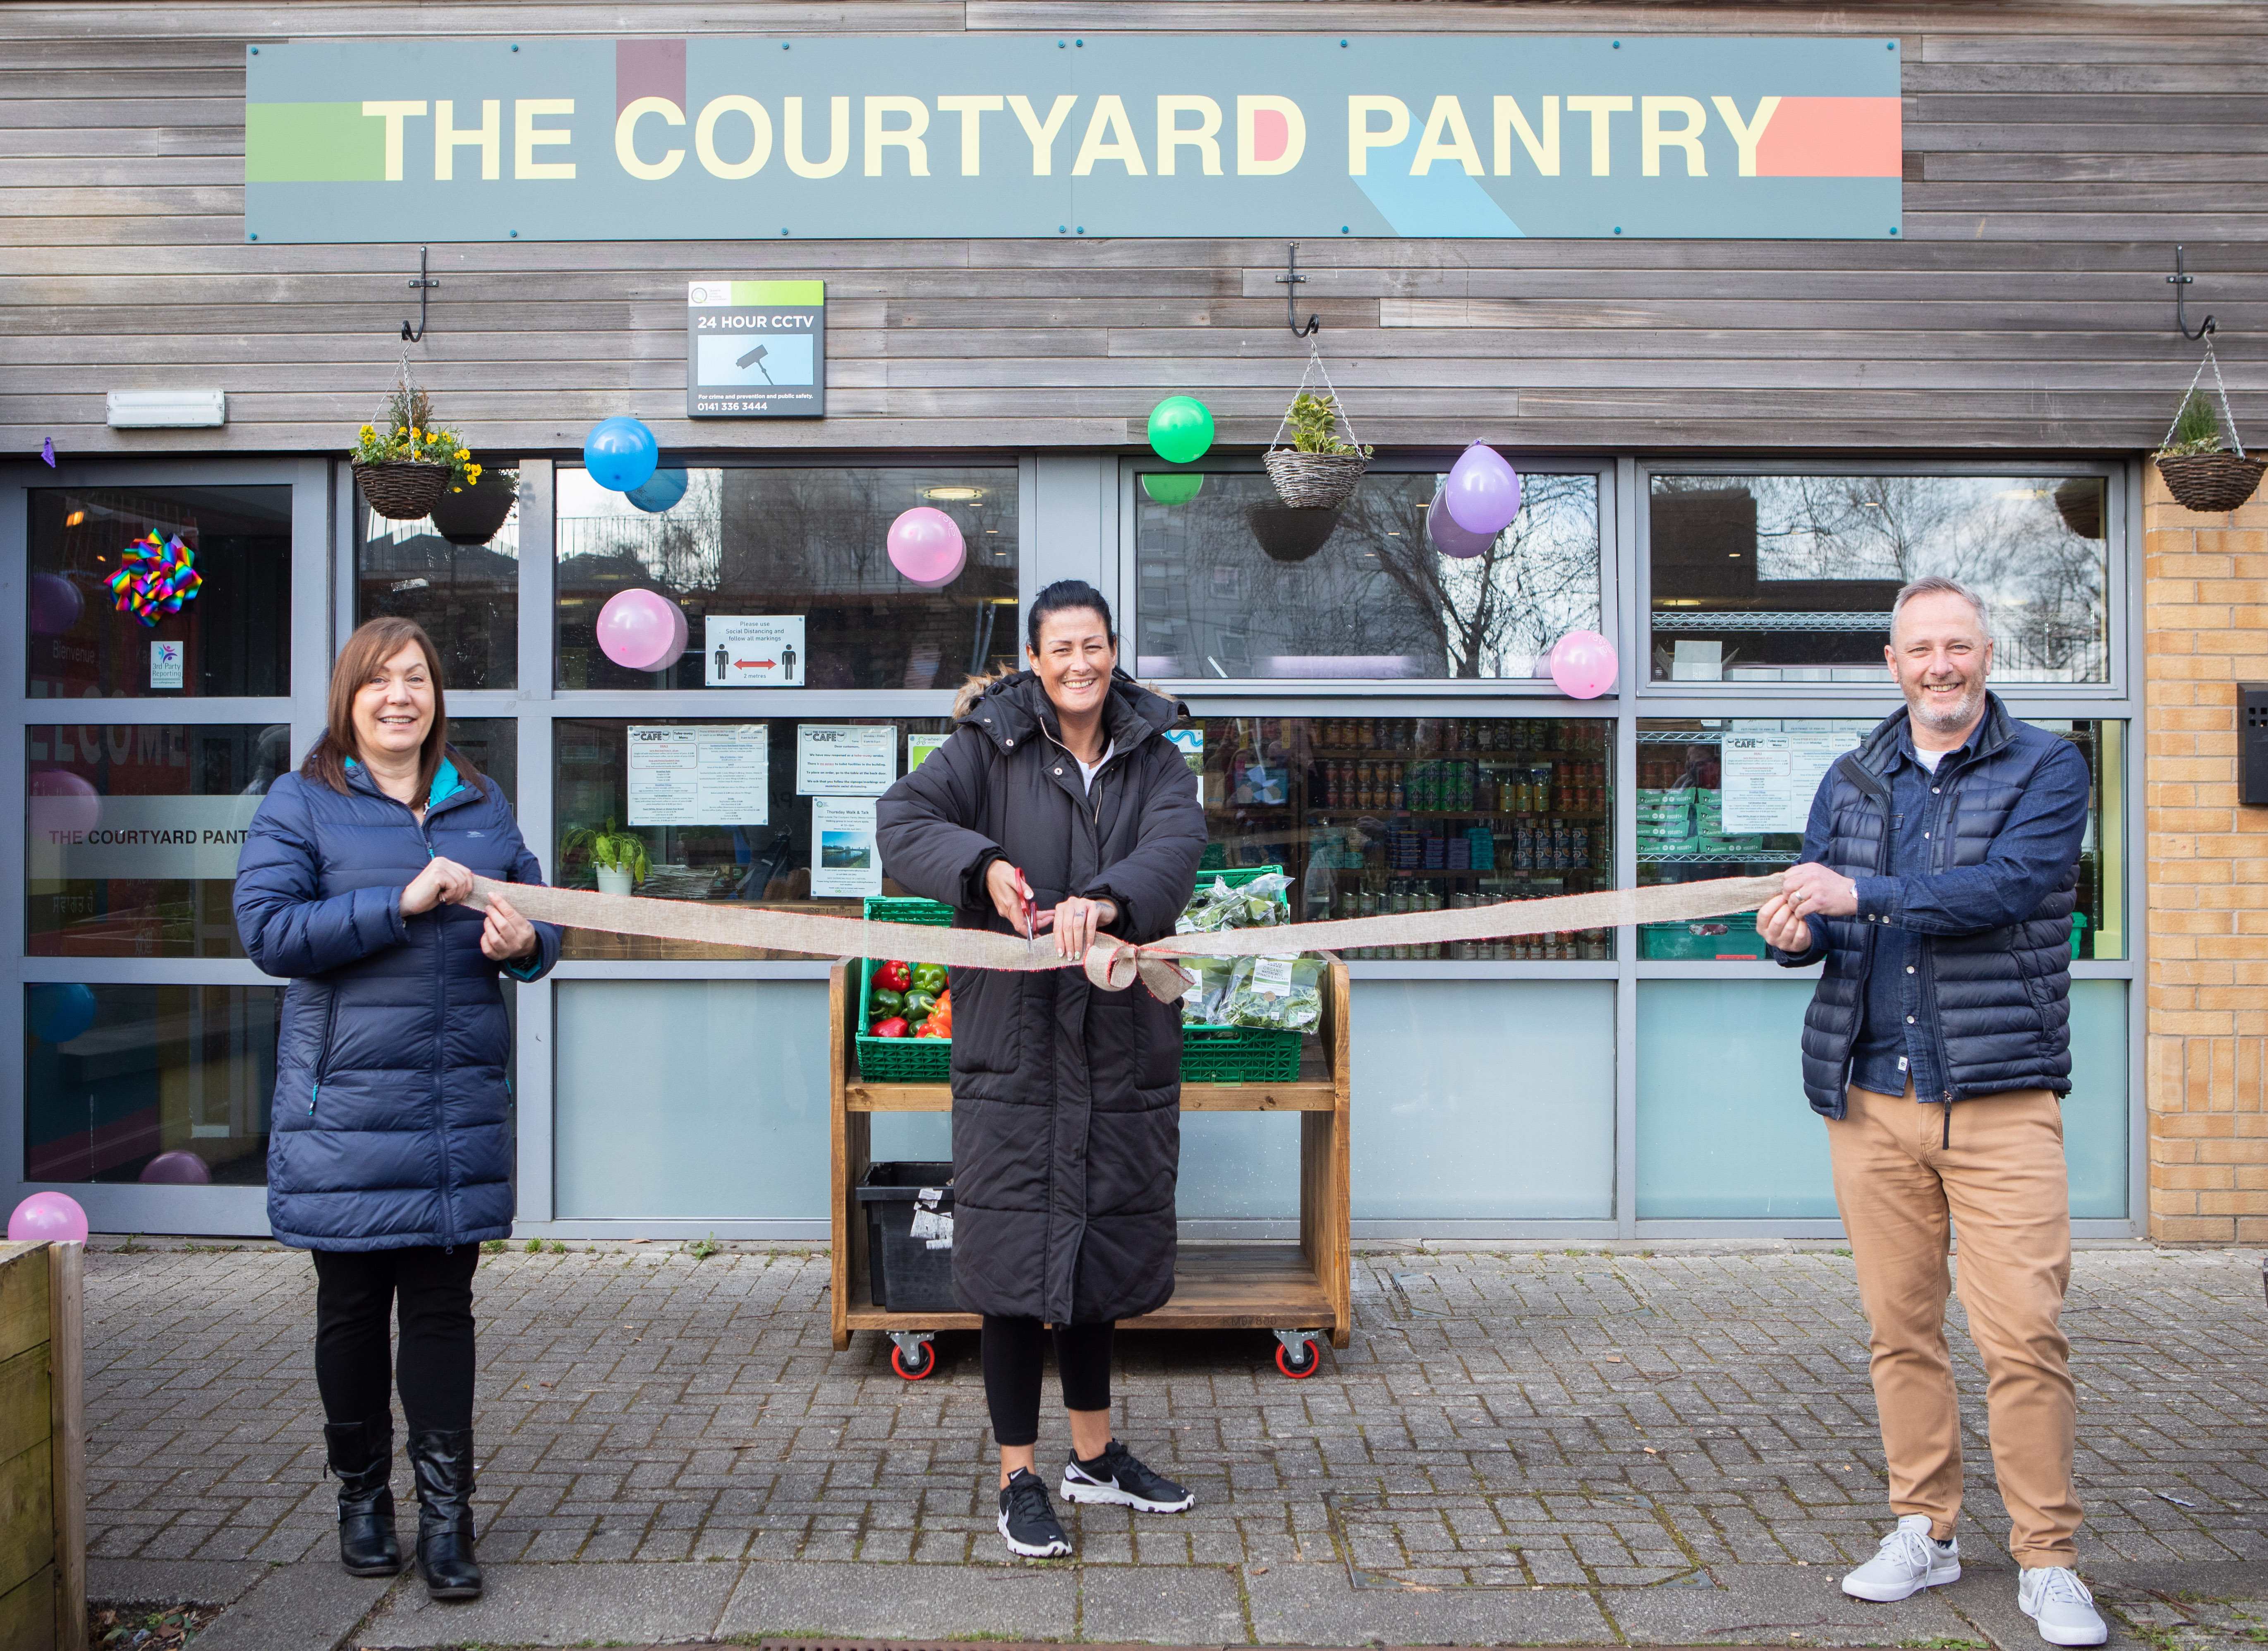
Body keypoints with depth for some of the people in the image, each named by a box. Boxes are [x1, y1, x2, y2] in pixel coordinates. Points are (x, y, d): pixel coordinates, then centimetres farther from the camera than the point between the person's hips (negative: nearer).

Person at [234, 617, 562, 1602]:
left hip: (460, 1108, 3)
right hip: (347, 1105, -2)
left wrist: (526, 941, -6)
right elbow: (267, 930, -11)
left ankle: (445, 1513, 12)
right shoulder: (302, 803, 1)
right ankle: (362, 1498, 26)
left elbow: (541, 923, 18)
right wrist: (403, 902, -18)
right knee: (353, 1308, 10)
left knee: (443, 1306, 5)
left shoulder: (483, 808, 13)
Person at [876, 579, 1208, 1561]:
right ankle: (1018, 1481, 12)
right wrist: (982, 866, -28)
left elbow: (1177, 846, -13)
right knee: (1017, 1256, -1)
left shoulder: (1153, 760, 6)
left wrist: (1107, 900, -33)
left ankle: (1095, 1455, 32)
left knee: (1100, 1252, 15)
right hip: (1013, 1044, -3)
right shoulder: (991, 747, 0)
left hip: (1121, 1045, 3)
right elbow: (902, 819, -10)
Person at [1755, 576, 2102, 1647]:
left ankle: (2047, 1560, 7)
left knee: (2024, 1336, -6)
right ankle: (1924, 1530, 22)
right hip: (1870, 1096, 4)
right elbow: (1814, 911, 12)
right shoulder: (1853, 781, 14)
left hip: (2000, 1098, -3)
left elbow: (2007, 887, -15)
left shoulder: (2046, 769, 2)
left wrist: (1863, 895, -22)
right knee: (1900, 1329, 9)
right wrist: (1795, 932, -12)